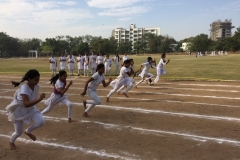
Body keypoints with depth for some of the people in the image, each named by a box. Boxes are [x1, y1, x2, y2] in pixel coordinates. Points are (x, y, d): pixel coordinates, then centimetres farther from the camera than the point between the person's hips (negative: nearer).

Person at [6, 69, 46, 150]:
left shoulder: (36, 86, -12)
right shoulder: (24, 88, -33)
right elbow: (26, 104, -43)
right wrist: (40, 99, -48)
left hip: (30, 109, 5)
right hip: (18, 110, -5)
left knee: (41, 121, -17)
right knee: (19, 132, 6)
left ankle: (28, 131, 15)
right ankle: (11, 142, 44)